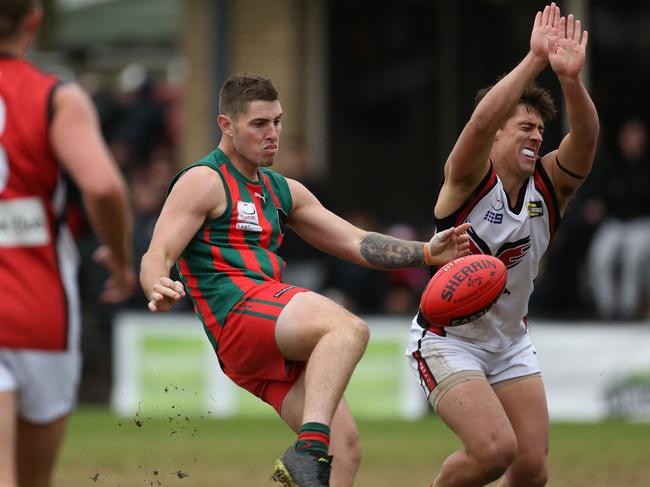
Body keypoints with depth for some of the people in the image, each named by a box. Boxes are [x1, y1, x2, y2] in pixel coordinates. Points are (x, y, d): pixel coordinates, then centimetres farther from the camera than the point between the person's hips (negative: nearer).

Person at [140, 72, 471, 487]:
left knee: (346, 449, -3)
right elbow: (156, 257, -7)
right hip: (238, 312, -9)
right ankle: (309, 452, -51)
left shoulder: (283, 192, 27)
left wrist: (427, 252, 8)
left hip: (276, 351, 9)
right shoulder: (205, 182, 2)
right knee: (349, 328, -35)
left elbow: (357, 243, 24)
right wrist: (159, 290, -32)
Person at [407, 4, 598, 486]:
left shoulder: (549, 185, -5)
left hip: (511, 343, 6)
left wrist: (571, 78, -42)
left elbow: (585, 138, -24)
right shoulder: (470, 178, -16)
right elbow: (481, 120, -37)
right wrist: (535, 59, -42)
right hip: (447, 340, -6)